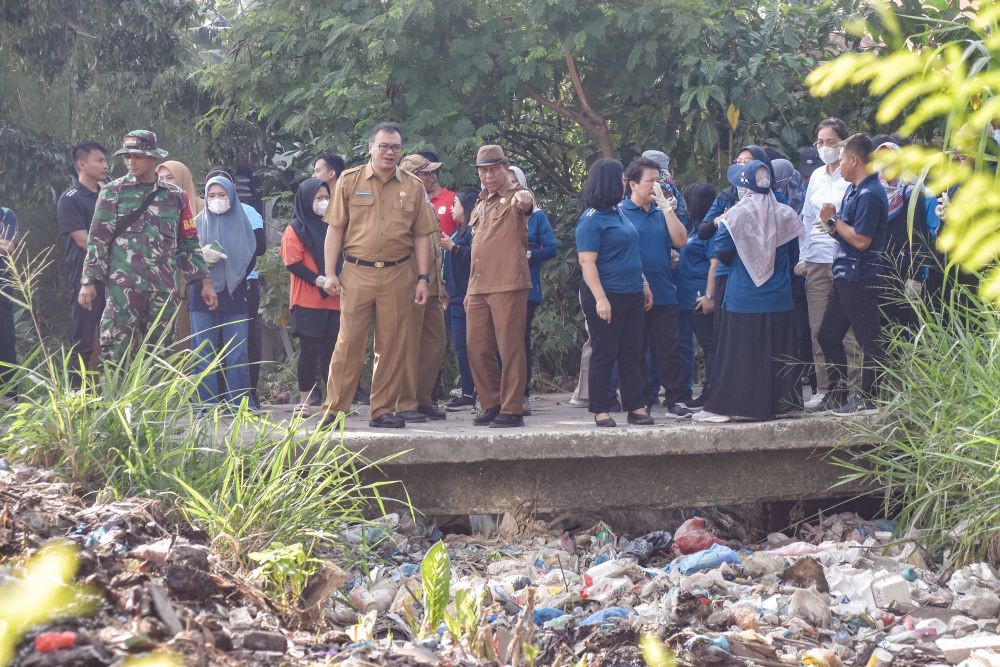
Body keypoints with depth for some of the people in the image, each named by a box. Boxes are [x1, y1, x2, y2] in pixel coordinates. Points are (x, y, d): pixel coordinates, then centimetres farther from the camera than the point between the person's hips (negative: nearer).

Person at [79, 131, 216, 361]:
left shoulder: (175, 196, 12)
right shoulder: (113, 193, 5)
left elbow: (189, 242, 16)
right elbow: (98, 239, 2)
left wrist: (205, 281, 10)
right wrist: (89, 282, -5)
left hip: (164, 289, 3)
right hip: (122, 286, -3)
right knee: (116, 353, -7)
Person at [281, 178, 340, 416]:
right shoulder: (296, 230, 1)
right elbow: (293, 263, -7)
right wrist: (318, 280, -18)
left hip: (334, 300, 5)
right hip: (308, 301, -5)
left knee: (332, 350, 2)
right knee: (309, 350, -3)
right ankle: (304, 401, 2)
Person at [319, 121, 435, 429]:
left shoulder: (413, 187, 9)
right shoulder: (349, 181, 5)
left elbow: (421, 236, 11)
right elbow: (335, 229, 4)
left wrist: (423, 278, 4)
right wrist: (330, 273, -3)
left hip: (398, 274, 2)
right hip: (357, 273, -2)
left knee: (392, 346, 4)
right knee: (349, 342, -3)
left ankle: (382, 410, 12)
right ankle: (333, 409, 1)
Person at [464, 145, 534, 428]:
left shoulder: (516, 197, -1)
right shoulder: (480, 206, 22)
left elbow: (526, 202, -27)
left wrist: (524, 199, -52)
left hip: (508, 285, -8)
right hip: (479, 288, 8)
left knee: (510, 348, -5)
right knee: (477, 349, 8)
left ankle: (512, 410, -1)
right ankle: (492, 405, 18)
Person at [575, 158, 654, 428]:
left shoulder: (618, 213, 13)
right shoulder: (591, 220, -12)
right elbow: (587, 262, -18)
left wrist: (643, 284, 20)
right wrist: (600, 298, -24)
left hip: (631, 296, 8)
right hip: (606, 297, -8)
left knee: (632, 354, 8)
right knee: (604, 354, -2)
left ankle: (636, 406, 12)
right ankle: (601, 410, 4)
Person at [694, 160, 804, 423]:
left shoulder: (736, 215, -10)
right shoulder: (785, 214, 1)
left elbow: (722, 254, -10)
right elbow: (794, 255, 9)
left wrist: (721, 226, 8)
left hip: (744, 298, -3)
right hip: (779, 299, 3)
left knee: (738, 352, 1)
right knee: (776, 350, 10)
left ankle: (726, 405, 3)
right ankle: (776, 401, 15)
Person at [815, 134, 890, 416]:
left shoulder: (870, 194, -16)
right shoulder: (854, 190, 14)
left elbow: (861, 240, -20)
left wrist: (834, 221, -10)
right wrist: (833, 227, 0)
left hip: (861, 278, -11)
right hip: (845, 276, 11)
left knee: (869, 341, -2)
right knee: (828, 336, 14)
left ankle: (869, 400, 3)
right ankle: (840, 395, 20)